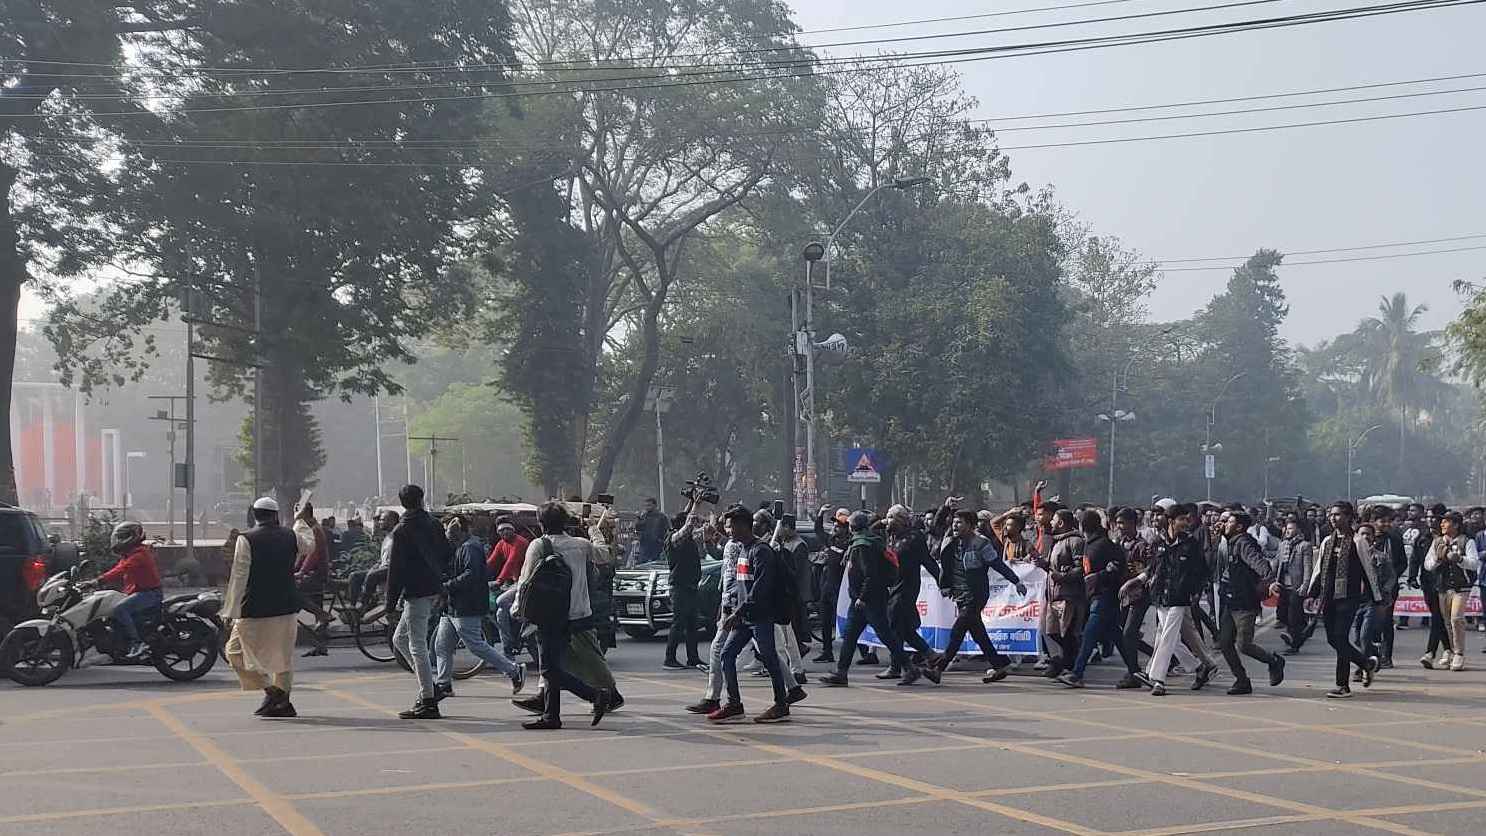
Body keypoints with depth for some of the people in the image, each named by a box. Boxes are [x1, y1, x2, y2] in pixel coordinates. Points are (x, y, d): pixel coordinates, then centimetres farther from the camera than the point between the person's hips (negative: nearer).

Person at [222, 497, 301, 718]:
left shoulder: (246, 539, -8)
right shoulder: (290, 537, 4)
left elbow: (239, 578, -10)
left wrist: (231, 611, -7)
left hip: (255, 609, -5)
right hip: (287, 608, 5)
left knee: (235, 651, 7)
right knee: (283, 655, 15)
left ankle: (270, 689, -4)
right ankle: (283, 702, 15)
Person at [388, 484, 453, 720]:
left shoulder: (402, 531, -11)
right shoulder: (433, 523, 9)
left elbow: (396, 568, -12)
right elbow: (448, 555, 15)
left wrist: (391, 600, -9)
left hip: (416, 592, -8)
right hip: (435, 589, 8)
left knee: (417, 646, -5)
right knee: (400, 639, 19)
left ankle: (428, 702, -5)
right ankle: (428, 688, 16)